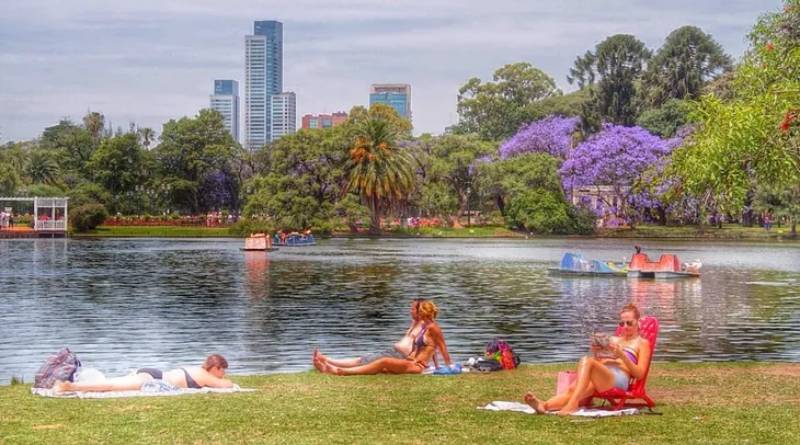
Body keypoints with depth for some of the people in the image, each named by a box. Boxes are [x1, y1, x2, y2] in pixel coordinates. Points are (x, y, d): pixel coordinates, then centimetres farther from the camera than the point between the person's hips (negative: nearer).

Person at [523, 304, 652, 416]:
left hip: (619, 379, -5)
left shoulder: (642, 343, 18)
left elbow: (639, 374, 4)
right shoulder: (613, 340, 33)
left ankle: (572, 404, -51)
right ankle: (544, 405, -58)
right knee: (573, 389, -30)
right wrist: (596, 354, 6)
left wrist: (622, 355, -9)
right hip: (601, 377, 5)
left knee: (587, 361, -35)